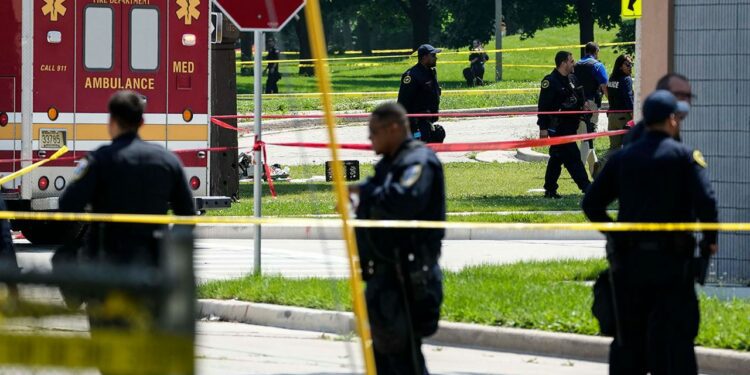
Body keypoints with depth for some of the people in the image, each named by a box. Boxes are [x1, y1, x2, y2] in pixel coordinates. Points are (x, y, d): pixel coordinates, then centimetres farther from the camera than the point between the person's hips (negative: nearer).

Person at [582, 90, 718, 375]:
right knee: (677, 335, -2)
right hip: (672, 259, -4)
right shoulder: (684, 156, -4)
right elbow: (705, 200, -16)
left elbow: (591, 204, 8)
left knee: (629, 335, 10)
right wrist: (710, 240, -1)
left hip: (628, 258, 4)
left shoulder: (622, 158, 9)